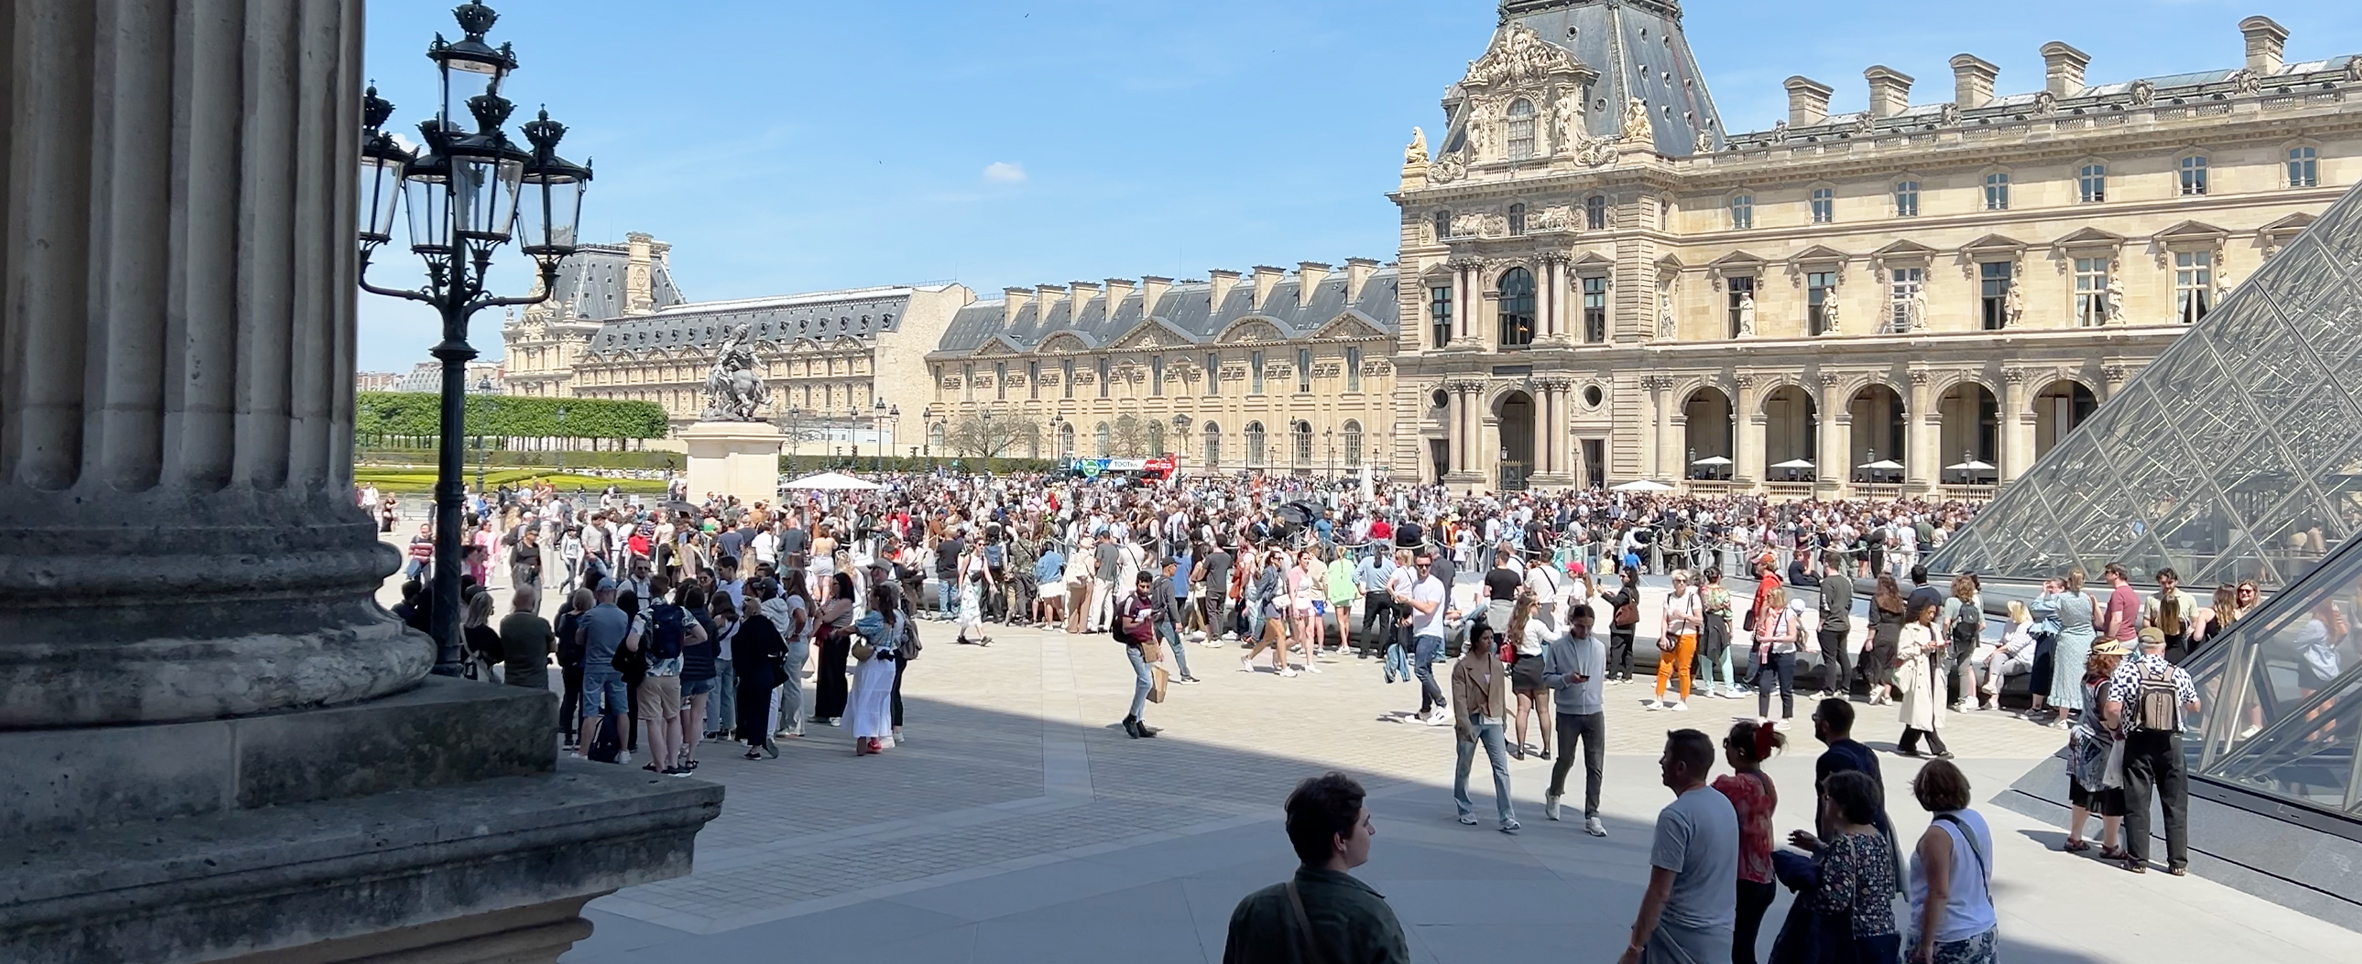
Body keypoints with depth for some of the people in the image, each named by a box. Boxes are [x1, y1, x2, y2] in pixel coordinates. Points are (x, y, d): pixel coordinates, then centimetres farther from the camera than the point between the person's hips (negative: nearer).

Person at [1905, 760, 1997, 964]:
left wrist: (1926, 943, -18)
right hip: (1984, 931, 8)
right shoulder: (1977, 820, 4)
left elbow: (1939, 893, -23)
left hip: (1949, 941, -8)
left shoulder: (1938, 835, -21)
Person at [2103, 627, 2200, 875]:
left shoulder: (2127, 671, -9)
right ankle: (2178, 862, 13)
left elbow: (2112, 708, -17)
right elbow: (2194, 707, 15)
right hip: (2171, 744, 2)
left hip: (2138, 744, -2)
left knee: (2137, 803, 5)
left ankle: (2137, 860, 7)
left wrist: (2114, 725, 3)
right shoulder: (2179, 674, -1)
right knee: (2176, 804, 10)